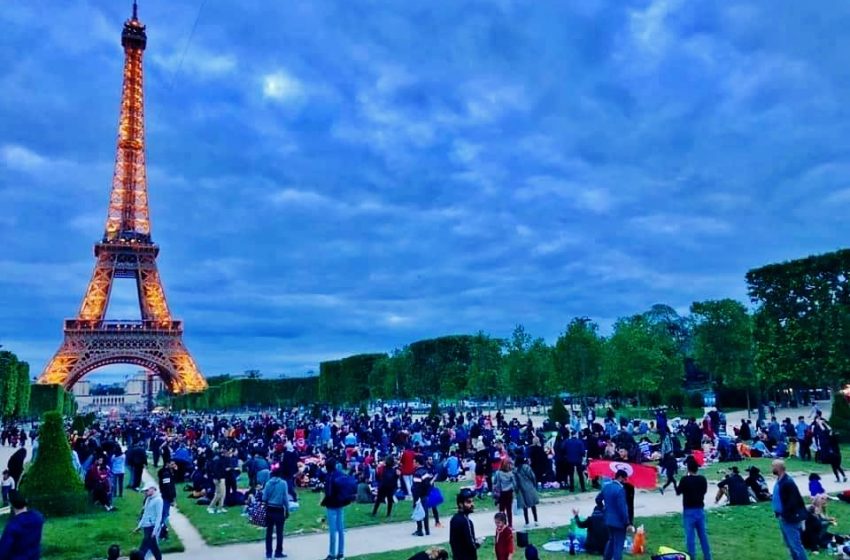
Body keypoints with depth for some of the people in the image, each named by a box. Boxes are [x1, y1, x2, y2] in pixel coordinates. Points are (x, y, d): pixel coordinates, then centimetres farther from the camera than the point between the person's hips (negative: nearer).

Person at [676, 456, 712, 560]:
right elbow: (704, 491, 15)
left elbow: (678, 493, -5)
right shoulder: (703, 479, -2)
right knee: (703, 535, 15)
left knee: (690, 536, 2)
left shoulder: (685, 479, -16)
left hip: (689, 510, -5)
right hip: (700, 509, 5)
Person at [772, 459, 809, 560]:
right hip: (783, 518, 10)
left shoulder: (788, 482, -24)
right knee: (790, 544, 20)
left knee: (795, 544, -1)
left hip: (790, 519, -10)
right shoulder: (779, 480, 5)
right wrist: (777, 512, 10)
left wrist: (784, 515, -18)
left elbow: (793, 501, -24)